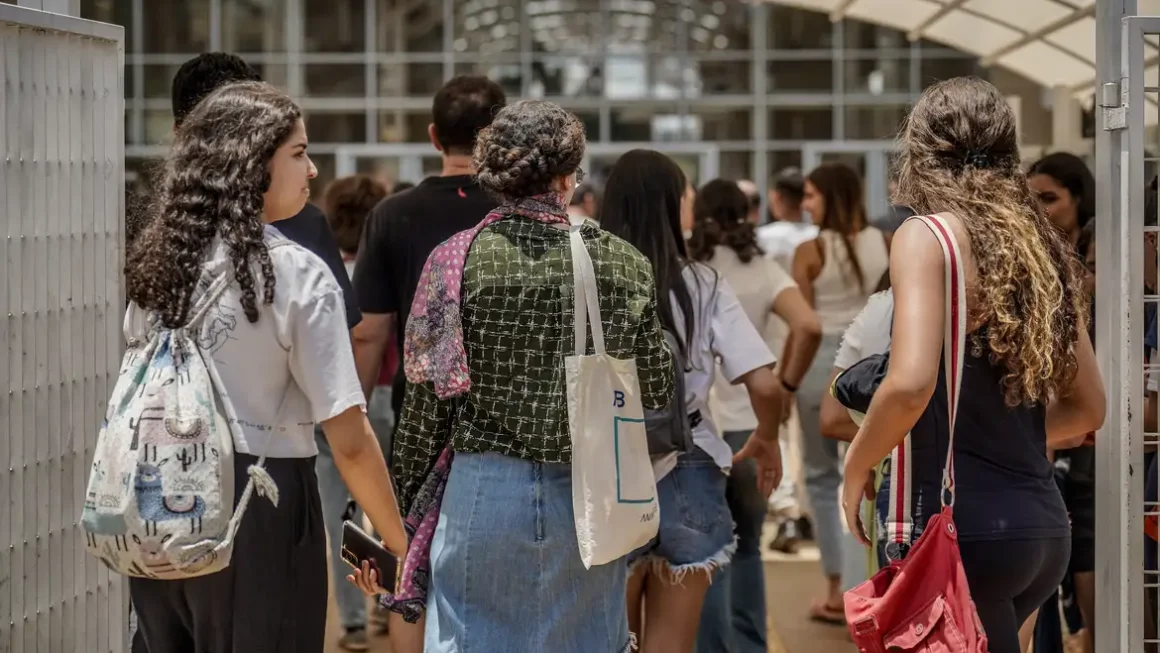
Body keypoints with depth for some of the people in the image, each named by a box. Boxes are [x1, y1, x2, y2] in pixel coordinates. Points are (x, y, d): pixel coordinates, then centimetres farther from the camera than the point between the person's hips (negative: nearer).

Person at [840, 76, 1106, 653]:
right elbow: (1088, 408, 19)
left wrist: (855, 471, -6)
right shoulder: (1039, 247, 13)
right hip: (1044, 528, 8)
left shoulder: (927, 236, -8)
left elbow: (911, 384, -22)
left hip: (965, 528, -8)